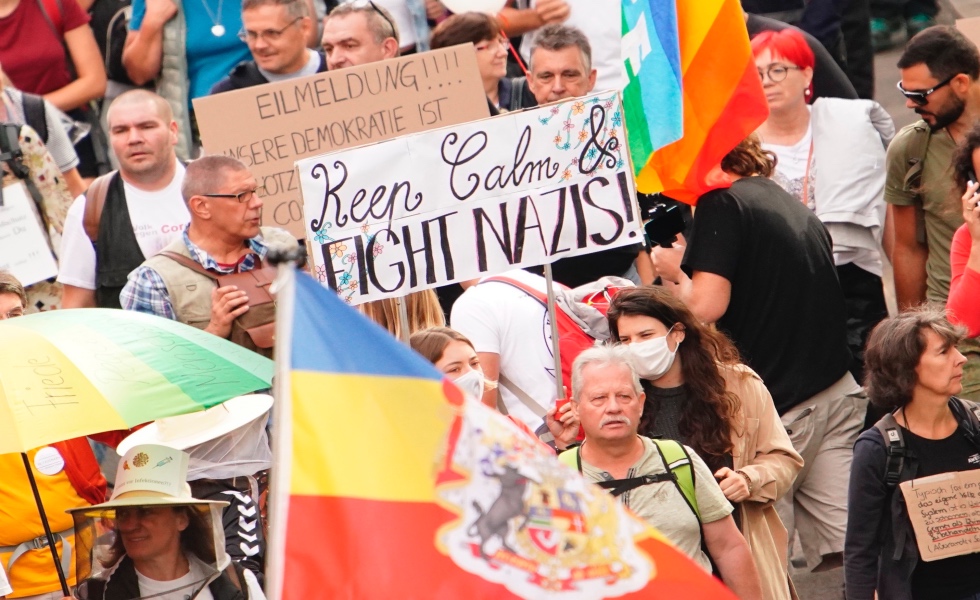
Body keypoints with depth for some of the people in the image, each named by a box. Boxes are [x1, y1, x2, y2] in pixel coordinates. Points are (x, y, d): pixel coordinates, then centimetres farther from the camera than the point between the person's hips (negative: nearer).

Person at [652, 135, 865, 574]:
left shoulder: (722, 204, -8)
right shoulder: (794, 206, 17)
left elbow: (706, 306, -17)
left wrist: (675, 270, 3)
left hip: (781, 402, -8)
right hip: (838, 390, 8)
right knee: (847, 552, 2)